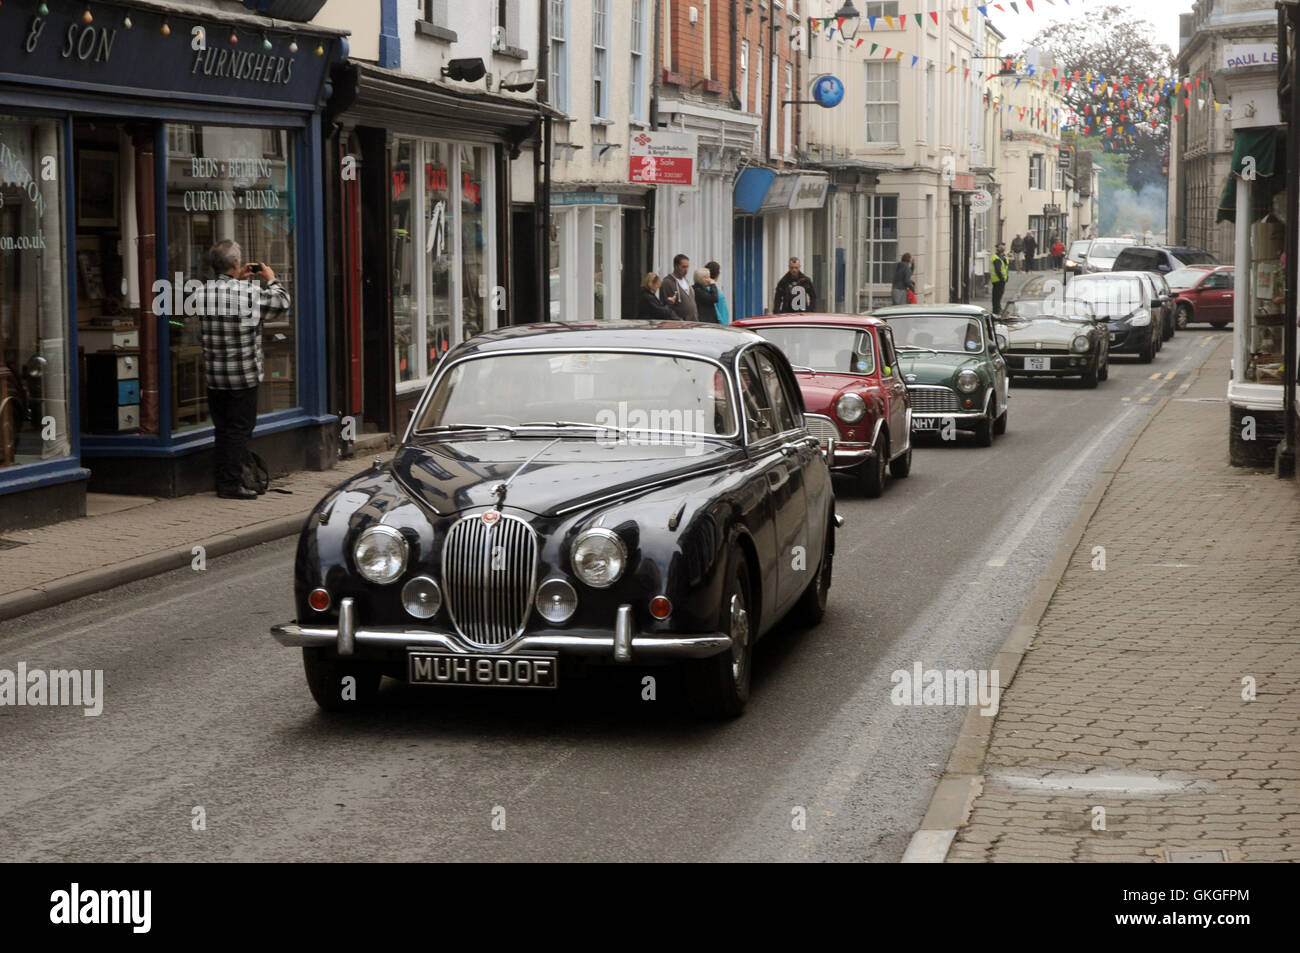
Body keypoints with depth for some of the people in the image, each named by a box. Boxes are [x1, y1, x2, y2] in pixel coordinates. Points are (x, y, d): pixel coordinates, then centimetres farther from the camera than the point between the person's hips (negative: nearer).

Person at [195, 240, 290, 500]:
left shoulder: (204, 291, -2)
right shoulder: (249, 292, -15)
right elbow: (282, 302, 0)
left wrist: (240, 279, 24)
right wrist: (271, 279, 16)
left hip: (214, 376, 5)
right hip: (243, 376, -5)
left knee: (222, 429, 13)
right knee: (239, 429, 1)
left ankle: (222, 481, 18)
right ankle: (232, 484, 1)